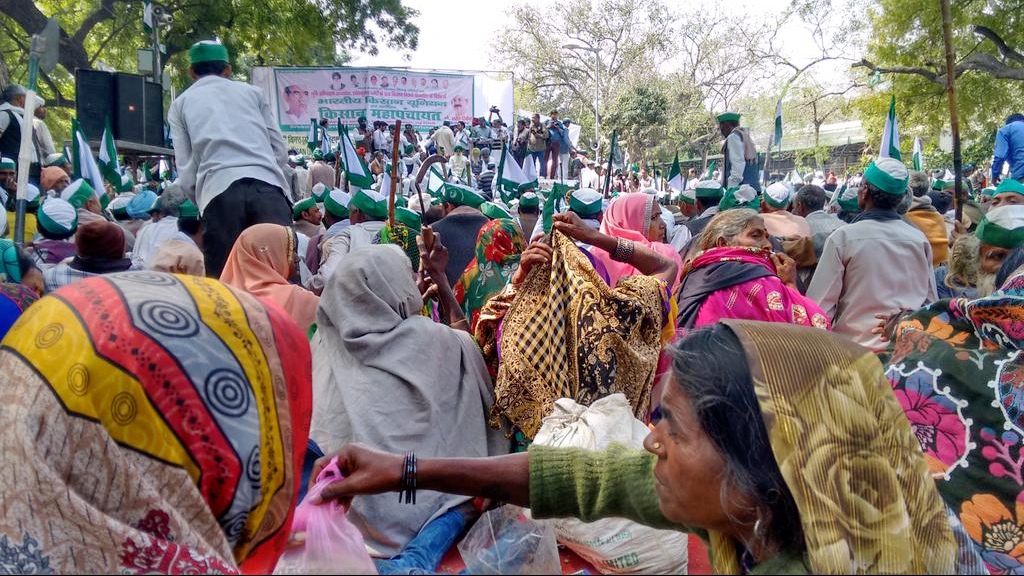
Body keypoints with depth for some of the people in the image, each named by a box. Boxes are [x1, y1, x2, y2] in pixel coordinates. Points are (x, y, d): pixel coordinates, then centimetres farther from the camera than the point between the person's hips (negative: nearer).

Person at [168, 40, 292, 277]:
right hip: (267, 187, 1)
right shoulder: (252, 91, 22)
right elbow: (281, 151, 18)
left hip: (219, 191, -1)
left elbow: (186, 172, 11)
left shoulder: (181, 103, 19)